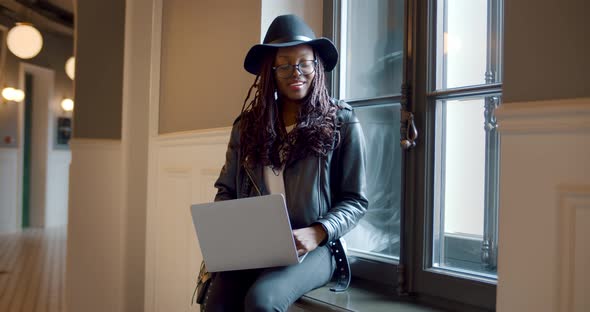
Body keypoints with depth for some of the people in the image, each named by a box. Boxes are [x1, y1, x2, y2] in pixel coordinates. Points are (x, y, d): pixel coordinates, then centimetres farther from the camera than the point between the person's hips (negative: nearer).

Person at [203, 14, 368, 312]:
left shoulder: (341, 123, 4)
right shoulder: (247, 124, 13)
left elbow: (355, 200, 3)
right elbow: (226, 190, 17)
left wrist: (318, 232, -14)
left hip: (312, 248, -2)